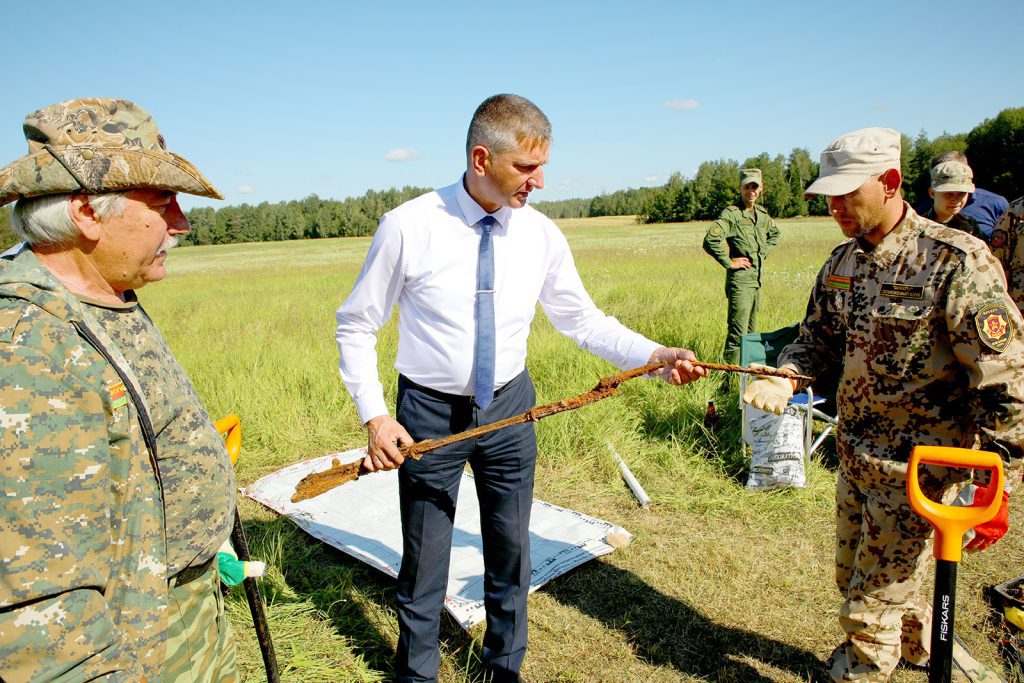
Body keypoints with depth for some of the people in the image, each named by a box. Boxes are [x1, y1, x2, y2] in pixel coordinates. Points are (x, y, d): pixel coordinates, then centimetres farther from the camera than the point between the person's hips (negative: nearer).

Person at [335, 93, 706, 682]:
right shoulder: (408, 227, -16)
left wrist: (656, 355, -12)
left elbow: (583, 320, 1)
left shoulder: (542, 235, -7)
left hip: (509, 408, 3)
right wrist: (375, 417, -13)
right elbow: (356, 326, -7)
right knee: (424, 562, 12)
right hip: (429, 412, -2)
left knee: (512, 551, 17)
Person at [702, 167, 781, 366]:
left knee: (751, 330, 17)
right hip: (740, 280, -8)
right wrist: (729, 262, -20)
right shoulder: (732, 213, -14)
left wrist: (763, 253, 16)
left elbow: (774, 234, 32)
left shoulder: (762, 214, 11)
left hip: (757, 280, 8)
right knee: (737, 333, -9)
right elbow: (710, 240, -28)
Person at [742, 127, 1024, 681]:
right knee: (854, 577, 25)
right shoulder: (842, 261, 3)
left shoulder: (957, 262, -20)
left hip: (915, 469, -8)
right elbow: (817, 339, 12)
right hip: (855, 458, 8)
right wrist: (783, 378, -9)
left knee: (871, 603, 6)